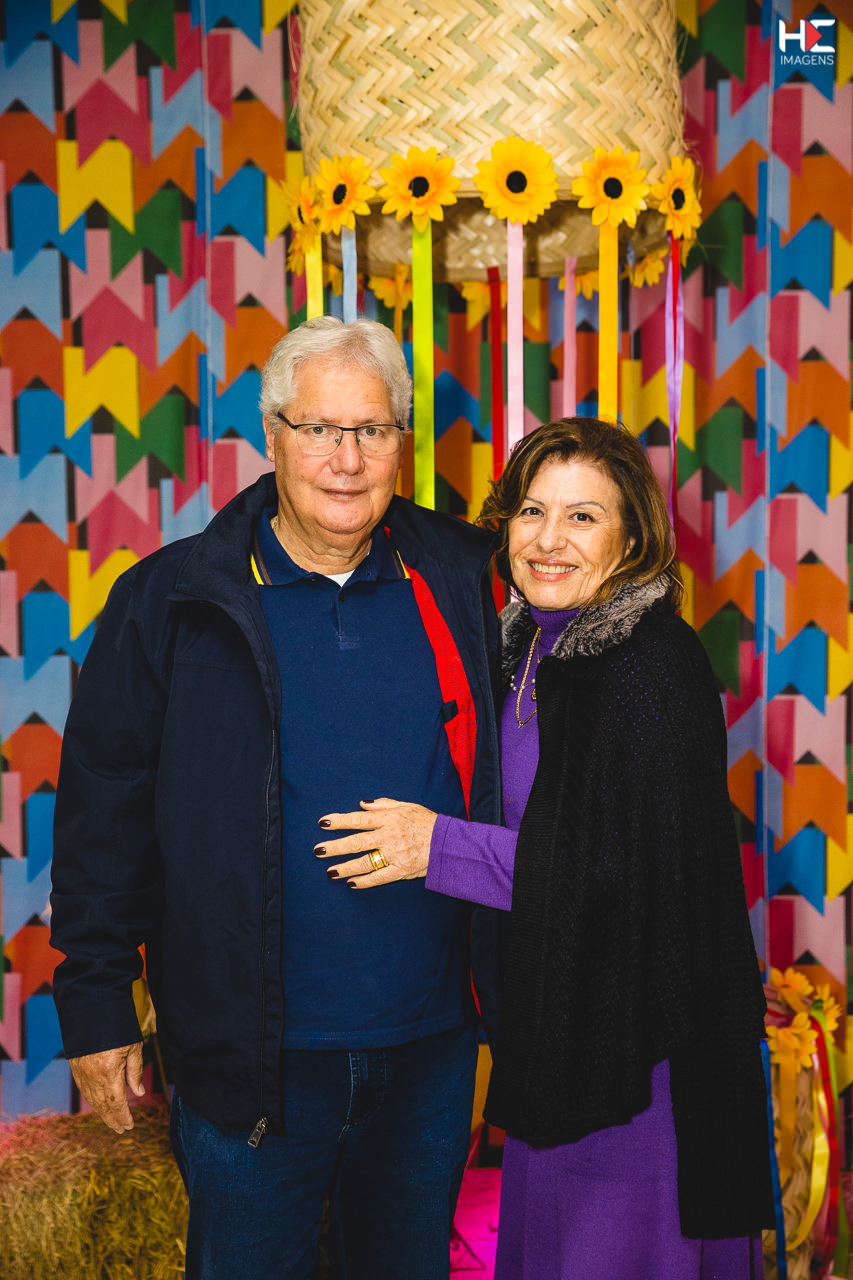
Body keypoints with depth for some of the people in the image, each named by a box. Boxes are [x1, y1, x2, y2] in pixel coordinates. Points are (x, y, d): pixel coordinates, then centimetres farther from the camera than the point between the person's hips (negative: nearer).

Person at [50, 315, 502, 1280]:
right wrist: (97, 1006, -4)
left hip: (431, 1043, 3)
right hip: (251, 1051, -2)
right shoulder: (172, 601, -6)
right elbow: (102, 812, -4)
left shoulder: (460, 580, 1)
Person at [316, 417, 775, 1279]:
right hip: (554, 1015, 8)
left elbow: (644, 874, -25)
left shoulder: (653, 667, -21)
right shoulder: (532, 645, 4)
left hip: (636, 1033, -8)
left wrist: (442, 846, -22)